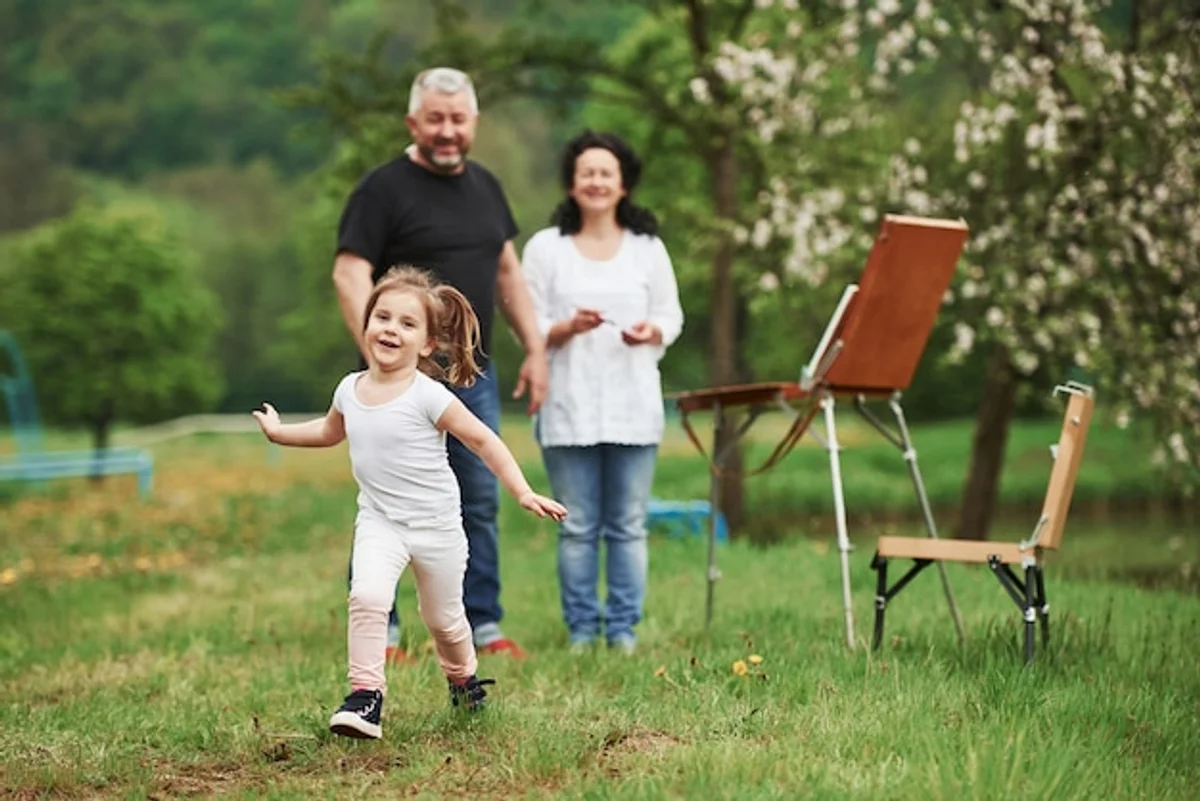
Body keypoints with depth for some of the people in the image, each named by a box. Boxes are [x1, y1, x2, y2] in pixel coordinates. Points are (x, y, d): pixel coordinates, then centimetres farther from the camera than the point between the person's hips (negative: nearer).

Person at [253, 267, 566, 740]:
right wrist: (279, 431, 20)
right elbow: (330, 431, 21)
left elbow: (482, 441, -13)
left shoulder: (428, 396, -18)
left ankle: (464, 678, 44)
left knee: (443, 618, 14)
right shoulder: (350, 390, -3)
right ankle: (365, 696, -20)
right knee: (367, 596, -23)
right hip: (379, 522, 3)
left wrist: (523, 494, -17)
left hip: (436, 525, -2)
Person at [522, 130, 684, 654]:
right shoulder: (545, 248, 6)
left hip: (633, 405, 1)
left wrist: (652, 332, -12)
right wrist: (567, 328, -16)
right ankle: (581, 630, 9)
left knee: (628, 525, 3)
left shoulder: (648, 248, 10)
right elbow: (529, 328, 3)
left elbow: (671, 318, 10)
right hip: (569, 405, -1)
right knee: (577, 527, 2)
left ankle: (624, 630, 10)